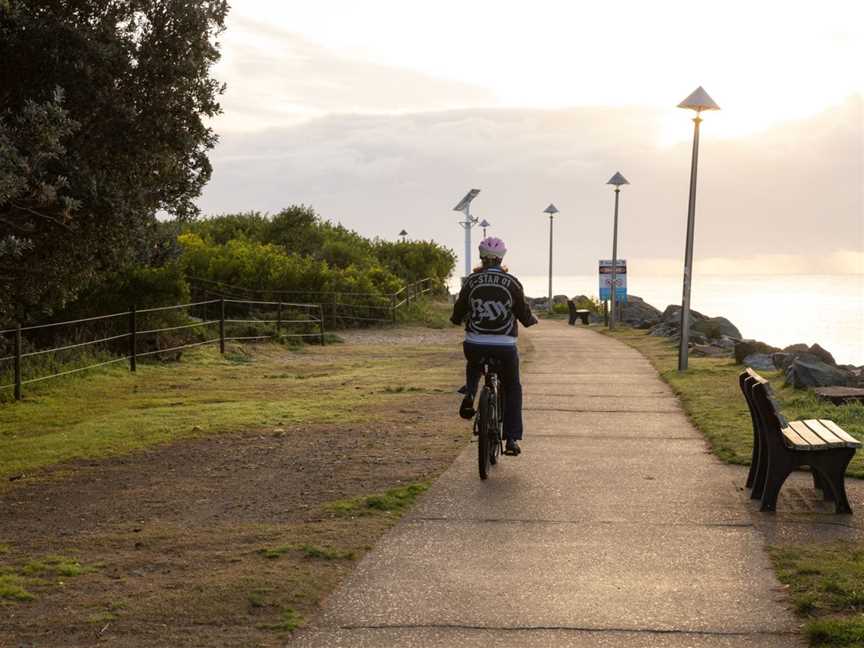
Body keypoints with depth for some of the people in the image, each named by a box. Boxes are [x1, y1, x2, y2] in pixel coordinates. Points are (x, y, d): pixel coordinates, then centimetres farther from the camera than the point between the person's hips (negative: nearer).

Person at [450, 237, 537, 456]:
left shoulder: (472, 280, -1)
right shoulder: (512, 282, -4)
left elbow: (459, 310, 6)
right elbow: (523, 313, 2)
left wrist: (457, 318, 29)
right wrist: (532, 320, 25)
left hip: (475, 345, 1)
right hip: (505, 346, -1)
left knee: (474, 366, 37)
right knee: (512, 388, 18)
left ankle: (469, 395, 7)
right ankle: (512, 439, 7)